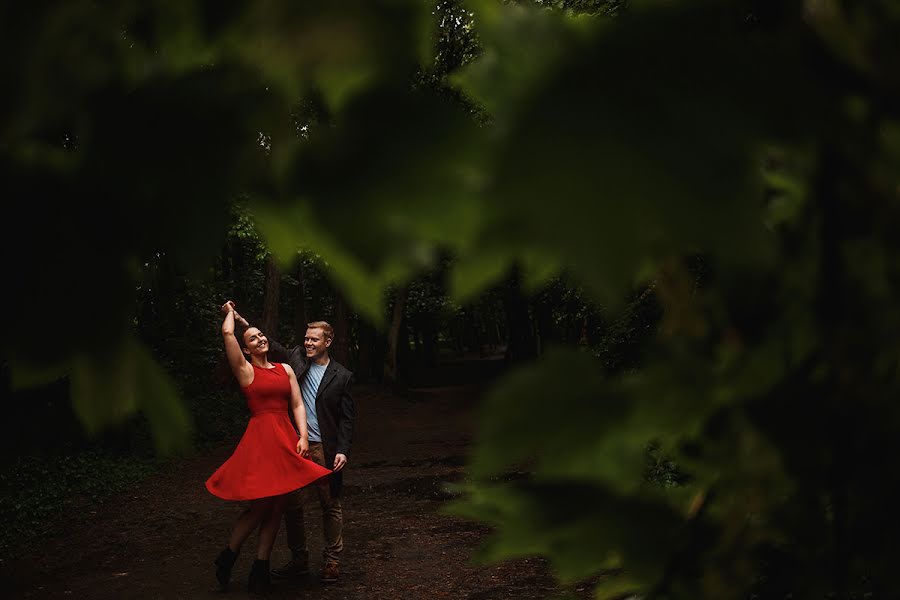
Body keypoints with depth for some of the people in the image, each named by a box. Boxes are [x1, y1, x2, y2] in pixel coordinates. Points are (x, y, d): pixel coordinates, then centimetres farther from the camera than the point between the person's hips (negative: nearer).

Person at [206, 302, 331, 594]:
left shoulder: (285, 369, 15)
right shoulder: (246, 370, 2)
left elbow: (297, 405, 10)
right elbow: (227, 333, -8)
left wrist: (303, 436, -4)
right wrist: (231, 312, 12)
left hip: (287, 439, 5)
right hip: (260, 439, -5)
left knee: (277, 508, 6)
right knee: (260, 506, -8)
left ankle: (260, 571, 14)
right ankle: (227, 557, 15)